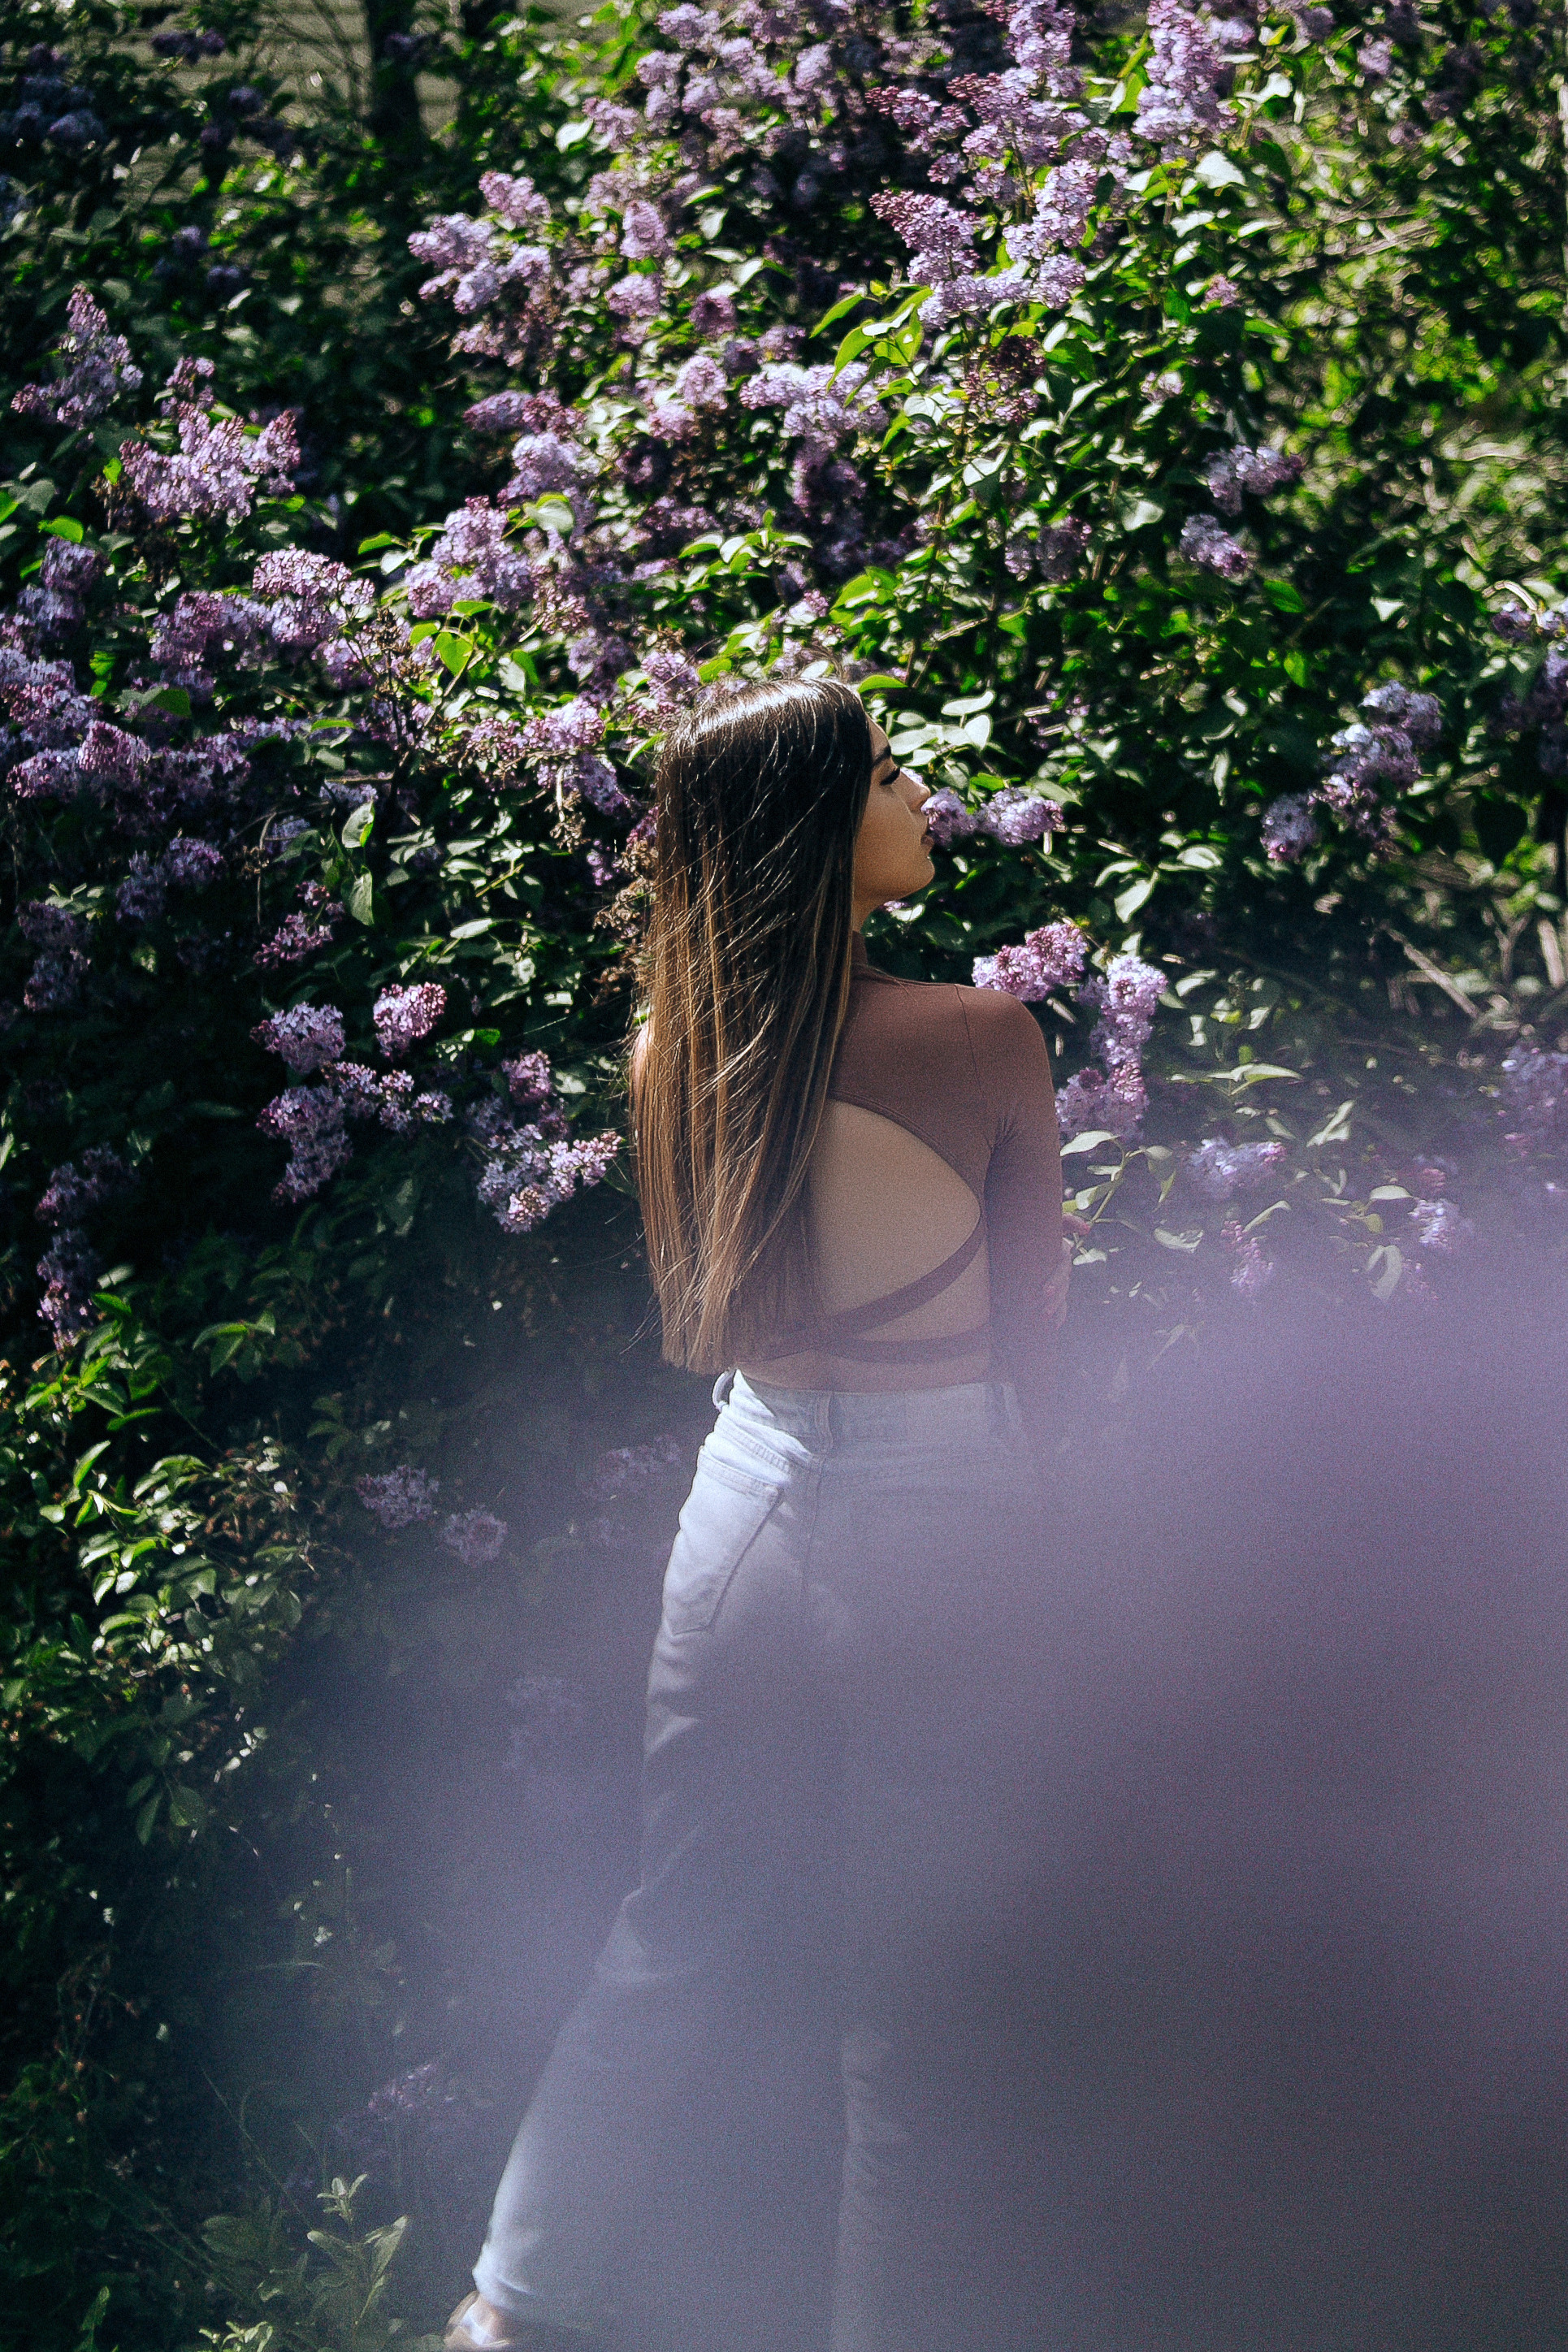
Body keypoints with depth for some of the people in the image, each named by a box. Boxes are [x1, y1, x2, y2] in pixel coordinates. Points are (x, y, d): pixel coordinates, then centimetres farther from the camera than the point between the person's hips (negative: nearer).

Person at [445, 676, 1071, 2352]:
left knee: (684, 1937, 16)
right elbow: (1033, 1328, -3)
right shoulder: (981, 1042, -13)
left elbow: (699, 1319, 10)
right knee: (922, 1994, 6)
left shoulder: (671, 1056, -1)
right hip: (943, 1525, -4)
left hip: (751, 1503, 4)